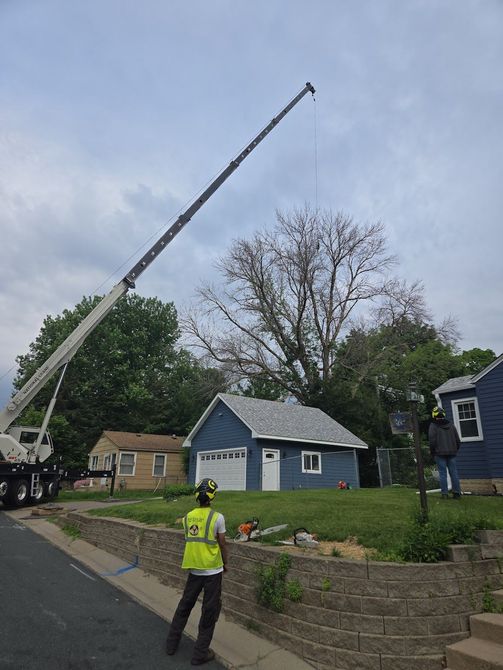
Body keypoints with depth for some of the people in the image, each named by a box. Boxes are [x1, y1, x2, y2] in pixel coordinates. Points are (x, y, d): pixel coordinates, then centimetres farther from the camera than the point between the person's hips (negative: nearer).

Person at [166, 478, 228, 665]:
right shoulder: (217, 517, -16)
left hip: (194, 569, 5)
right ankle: (200, 653, 19)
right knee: (209, 611, 11)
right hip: (212, 570, -4)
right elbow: (222, 545, -8)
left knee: (185, 605, 23)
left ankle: (172, 642, 34)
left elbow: (191, 541, 8)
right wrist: (225, 563, 9)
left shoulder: (188, 517, -2)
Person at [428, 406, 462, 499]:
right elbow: (457, 439, 14)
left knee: (443, 473, -1)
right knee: (454, 472, 7)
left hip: (440, 453, -4)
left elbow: (432, 440, -9)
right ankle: (457, 492, 7)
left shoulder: (433, 426, -6)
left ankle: (444, 493, 0)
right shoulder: (451, 425, 11)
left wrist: (432, 452, 3)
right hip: (451, 453, 5)